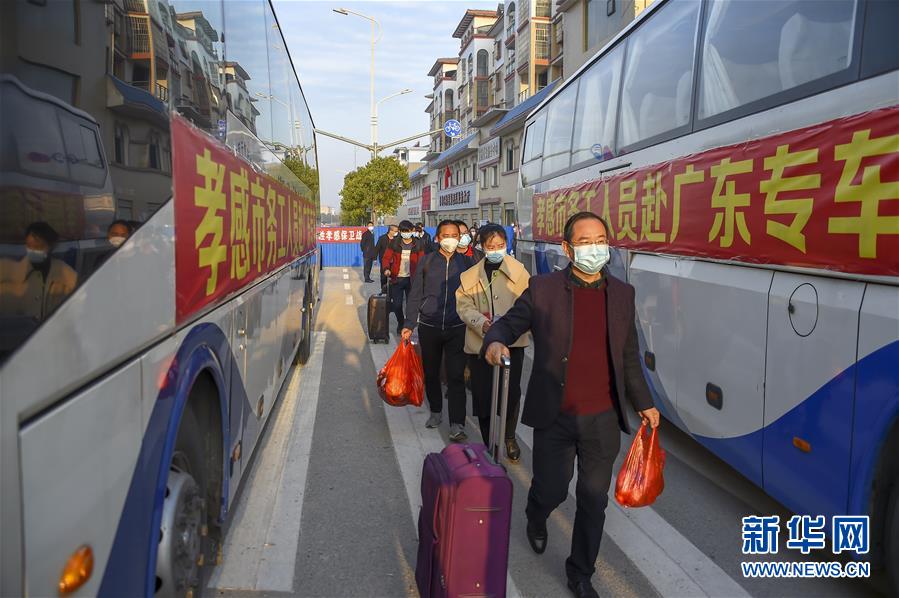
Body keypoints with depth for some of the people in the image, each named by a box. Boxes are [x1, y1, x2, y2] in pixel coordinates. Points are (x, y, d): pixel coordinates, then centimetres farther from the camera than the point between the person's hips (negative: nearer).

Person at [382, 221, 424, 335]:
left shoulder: (417, 245, 2)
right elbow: (387, 257, 0)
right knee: (397, 304, 5)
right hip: (397, 278, 1)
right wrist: (386, 268, -19)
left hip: (411, 279, 0)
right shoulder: (394, 243, 2)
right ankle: (400, 324, 28)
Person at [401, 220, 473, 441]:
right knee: (430, 373, 13)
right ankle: (436, 411, 33)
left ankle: (457, 425, -4)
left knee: (456, 376, -6)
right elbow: (416, 295, 4)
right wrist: (409, 325, -3)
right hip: (429, 327, 2)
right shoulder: (427, 261, 2)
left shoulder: (466, 262, 3)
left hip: (457, 328, -1)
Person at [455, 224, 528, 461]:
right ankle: (489, 444, 24)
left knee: (511, 393, 1)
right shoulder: (471, 275, 7)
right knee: (482, 395, 5)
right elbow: (464, 305, 1)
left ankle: (509, 437, 29)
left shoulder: (518, 271, -1)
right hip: (480, 342, 2)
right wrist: (482, 324, -16)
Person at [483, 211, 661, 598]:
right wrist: (495, 342, -23)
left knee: (594, 501, 11)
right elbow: (508, 323, 0)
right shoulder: (543, 289, -5)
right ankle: (536, 519, 48)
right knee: (551, 490, 9)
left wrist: (643, 404, 16)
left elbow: (629, 357, 13)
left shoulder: (622, 294, 5)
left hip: (603, 421, 3)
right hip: (555, 419, -2)